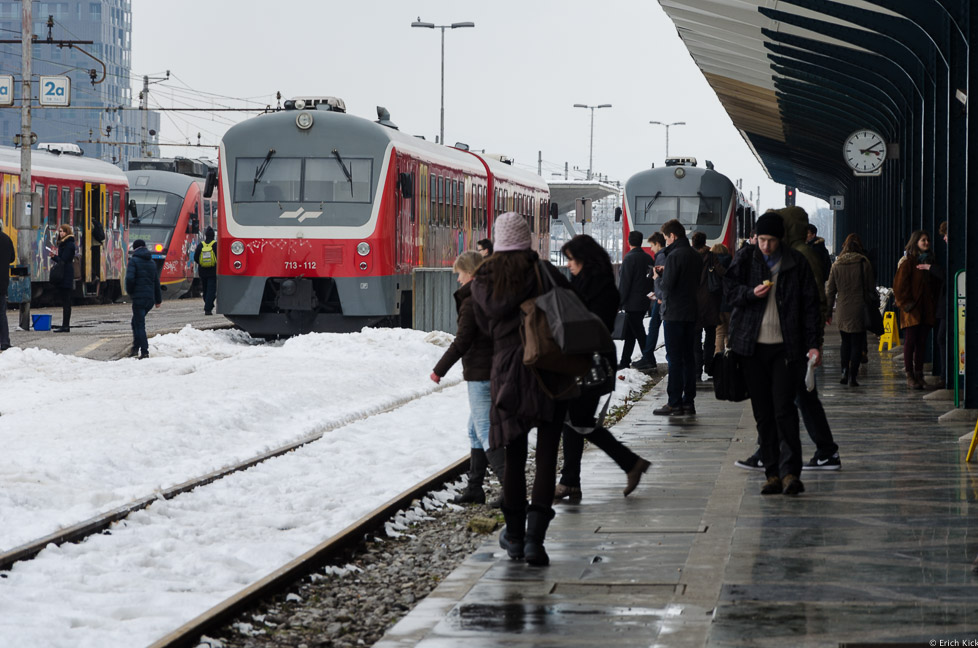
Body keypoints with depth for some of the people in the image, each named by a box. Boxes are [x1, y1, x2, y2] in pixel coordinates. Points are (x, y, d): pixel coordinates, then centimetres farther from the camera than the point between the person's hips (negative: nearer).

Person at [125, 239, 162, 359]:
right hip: (150, 298, 6)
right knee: (136, 322, 22)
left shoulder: (134, 260, -5)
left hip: (139, 297, -6)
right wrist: (158, 299, 23)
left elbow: (130, 278, -18)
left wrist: (130, 291, 0)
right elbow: (156, 281, 18)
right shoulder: (152, 262, 14)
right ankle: (136, 347, 20)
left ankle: (144, 351, -9)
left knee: (139, 324, -3)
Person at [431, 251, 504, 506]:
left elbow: (461, 342, -17)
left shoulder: (471, 302, -15)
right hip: (498, 372, 9)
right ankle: (474, 488, 23)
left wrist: (439, 370, -8)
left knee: (484, 431, -8)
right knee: (476, 429, 18)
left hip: (480, 375, -9)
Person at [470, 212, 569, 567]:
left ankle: (514, 536, 22)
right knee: (547, 455, -1)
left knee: (514, 456, 13)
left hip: (505, 368, 2)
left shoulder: (483, 280, 2)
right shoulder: (543, 271, -4)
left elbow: (484, 324, 10)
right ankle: (535, 536, -11)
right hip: (548, 370, -2)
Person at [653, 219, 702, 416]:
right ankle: (688, 401, 14)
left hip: (674, 313, -8)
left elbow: (666, 285, -19)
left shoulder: (674, 256, -15)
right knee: (689, 357, 12)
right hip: (691, 313, 8)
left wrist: (657, 280, 3)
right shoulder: (696, 256, 11)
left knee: (674, 359, -5)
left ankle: (675, 403, -6)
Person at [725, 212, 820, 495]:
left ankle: (790, 471, -10)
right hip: (752, 346, 2)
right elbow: (729, 289, 7)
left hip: (785, 346, -2)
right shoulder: (745, 258, 5)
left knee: (784, 408, -11)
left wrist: (813, 343, -1)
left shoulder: (796, 263, 2)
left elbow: (809, 305, 5)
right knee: (763, 413, 4)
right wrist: (752, 292, -13)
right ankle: (772, 473, 8)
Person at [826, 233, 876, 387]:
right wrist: (872, 302, 15)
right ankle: (852, 376, -3)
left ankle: (845, 373, 8)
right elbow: (871, 288, -1)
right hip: (859, 310, -3)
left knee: (846, 342, 18)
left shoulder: (836, 265, 1)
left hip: (842, 311, 3)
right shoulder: (864, 264, -6)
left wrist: (828, 312, 11)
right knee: (857, 344, 3)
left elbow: (830, 291, 5)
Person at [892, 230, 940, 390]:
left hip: (926, 308, 6)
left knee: (921, 342, 7)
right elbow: (900, 284, -9)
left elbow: (934, 285, 23)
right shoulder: (908, 262, -5)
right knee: (910, 341, -5)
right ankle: (910, 376, -2)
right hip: (911, 309, -6)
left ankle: (919, 375, 11)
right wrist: (906, 303, -12)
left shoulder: (928, 261, 14)